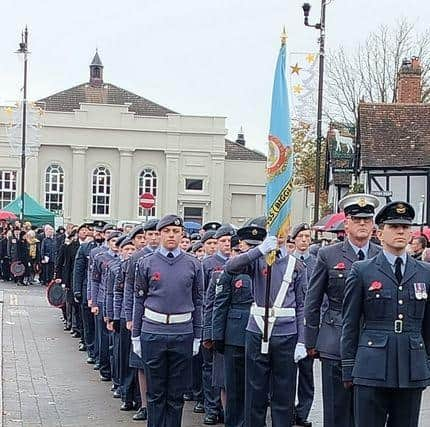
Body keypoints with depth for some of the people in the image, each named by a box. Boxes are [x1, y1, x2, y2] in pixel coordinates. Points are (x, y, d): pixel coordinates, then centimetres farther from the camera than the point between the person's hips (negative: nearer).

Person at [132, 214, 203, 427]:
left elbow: (198, 302, 8)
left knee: (177, 393, 8)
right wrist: (135, 336, 3)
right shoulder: (146, 263, 2)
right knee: (155, 392, 7)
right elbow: (139, 301, 5)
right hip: (153, 333, -1)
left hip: (183, 333, 1)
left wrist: (197, 337, 6)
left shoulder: (193, 264, 4)